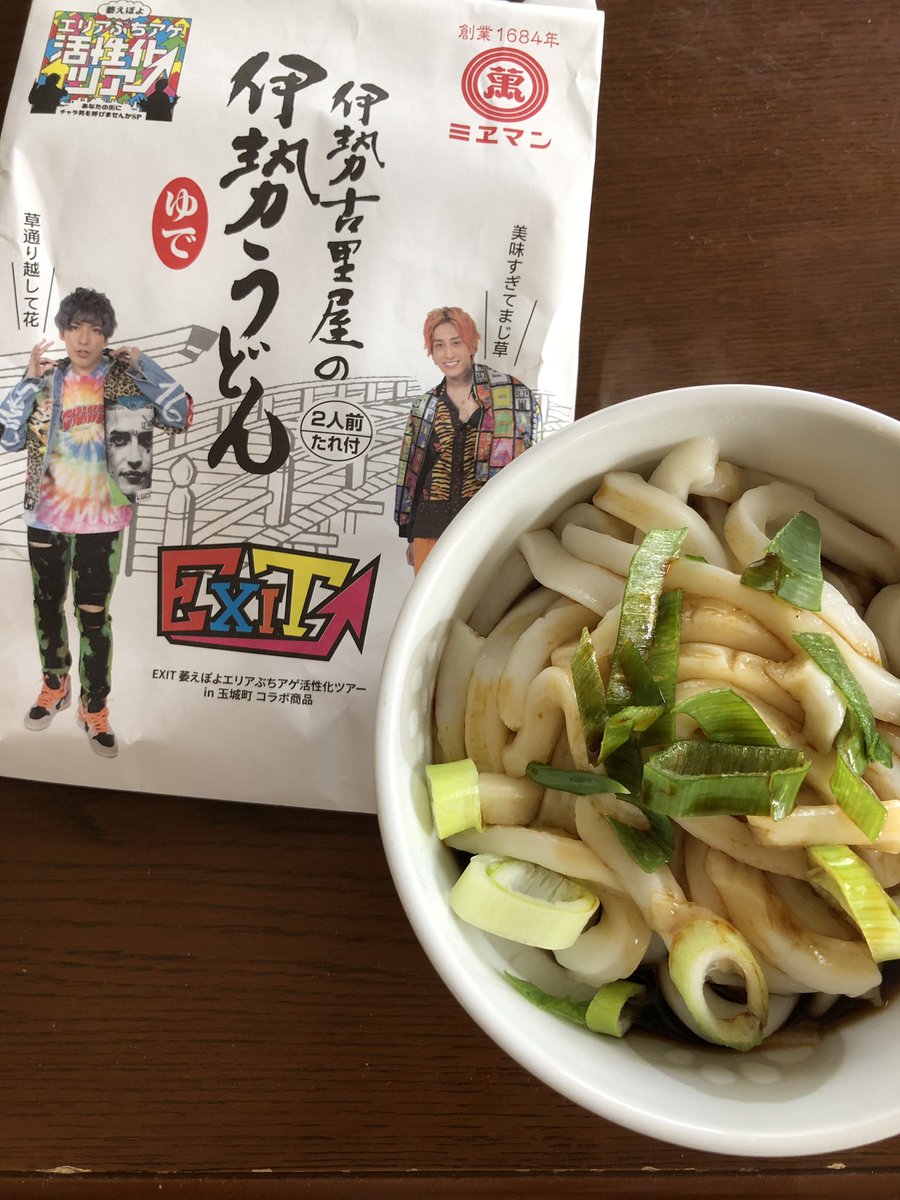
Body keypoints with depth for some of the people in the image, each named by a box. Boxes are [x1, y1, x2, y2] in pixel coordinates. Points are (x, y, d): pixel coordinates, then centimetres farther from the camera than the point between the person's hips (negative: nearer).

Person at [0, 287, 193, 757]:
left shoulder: (126, 379, -3)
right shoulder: (47, 381, 4)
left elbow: (180, 417, -12)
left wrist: (143, 365, -13)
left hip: (100, 522, -3)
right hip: (45, 518, 4)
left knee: (93, 614, 0)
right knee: (46, 605, 16)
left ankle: (94, 708, 14)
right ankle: (54, 686, 37)